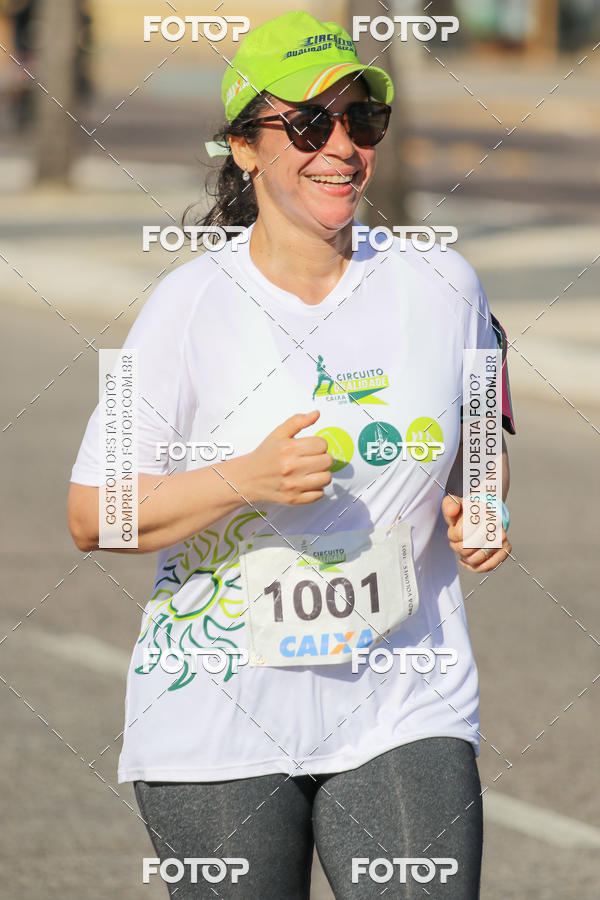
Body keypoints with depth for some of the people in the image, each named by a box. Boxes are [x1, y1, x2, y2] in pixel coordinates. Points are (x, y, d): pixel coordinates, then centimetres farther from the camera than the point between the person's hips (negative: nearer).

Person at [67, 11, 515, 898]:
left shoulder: (442, 287, 3)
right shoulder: (189, 306, -7)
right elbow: (90, 516, -8)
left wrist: (478, 514, -1)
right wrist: (246, 481, -23)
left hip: (404, 714, 2)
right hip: (220, 716, -2)